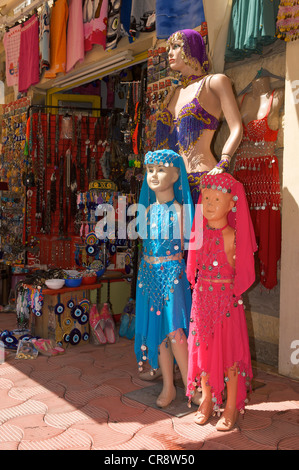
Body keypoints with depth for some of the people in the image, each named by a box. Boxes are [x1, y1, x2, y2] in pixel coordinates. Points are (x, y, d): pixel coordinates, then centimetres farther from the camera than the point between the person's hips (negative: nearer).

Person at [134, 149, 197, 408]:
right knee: (157, 330, 8)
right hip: (150, 273, 5)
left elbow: (187, 242, -6)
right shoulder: (148, 209, 8)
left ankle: (189, 384, 10)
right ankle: (168, 386, 21)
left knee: (174, 330, -10)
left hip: (173, 272, -5)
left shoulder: (179, 209, -6)